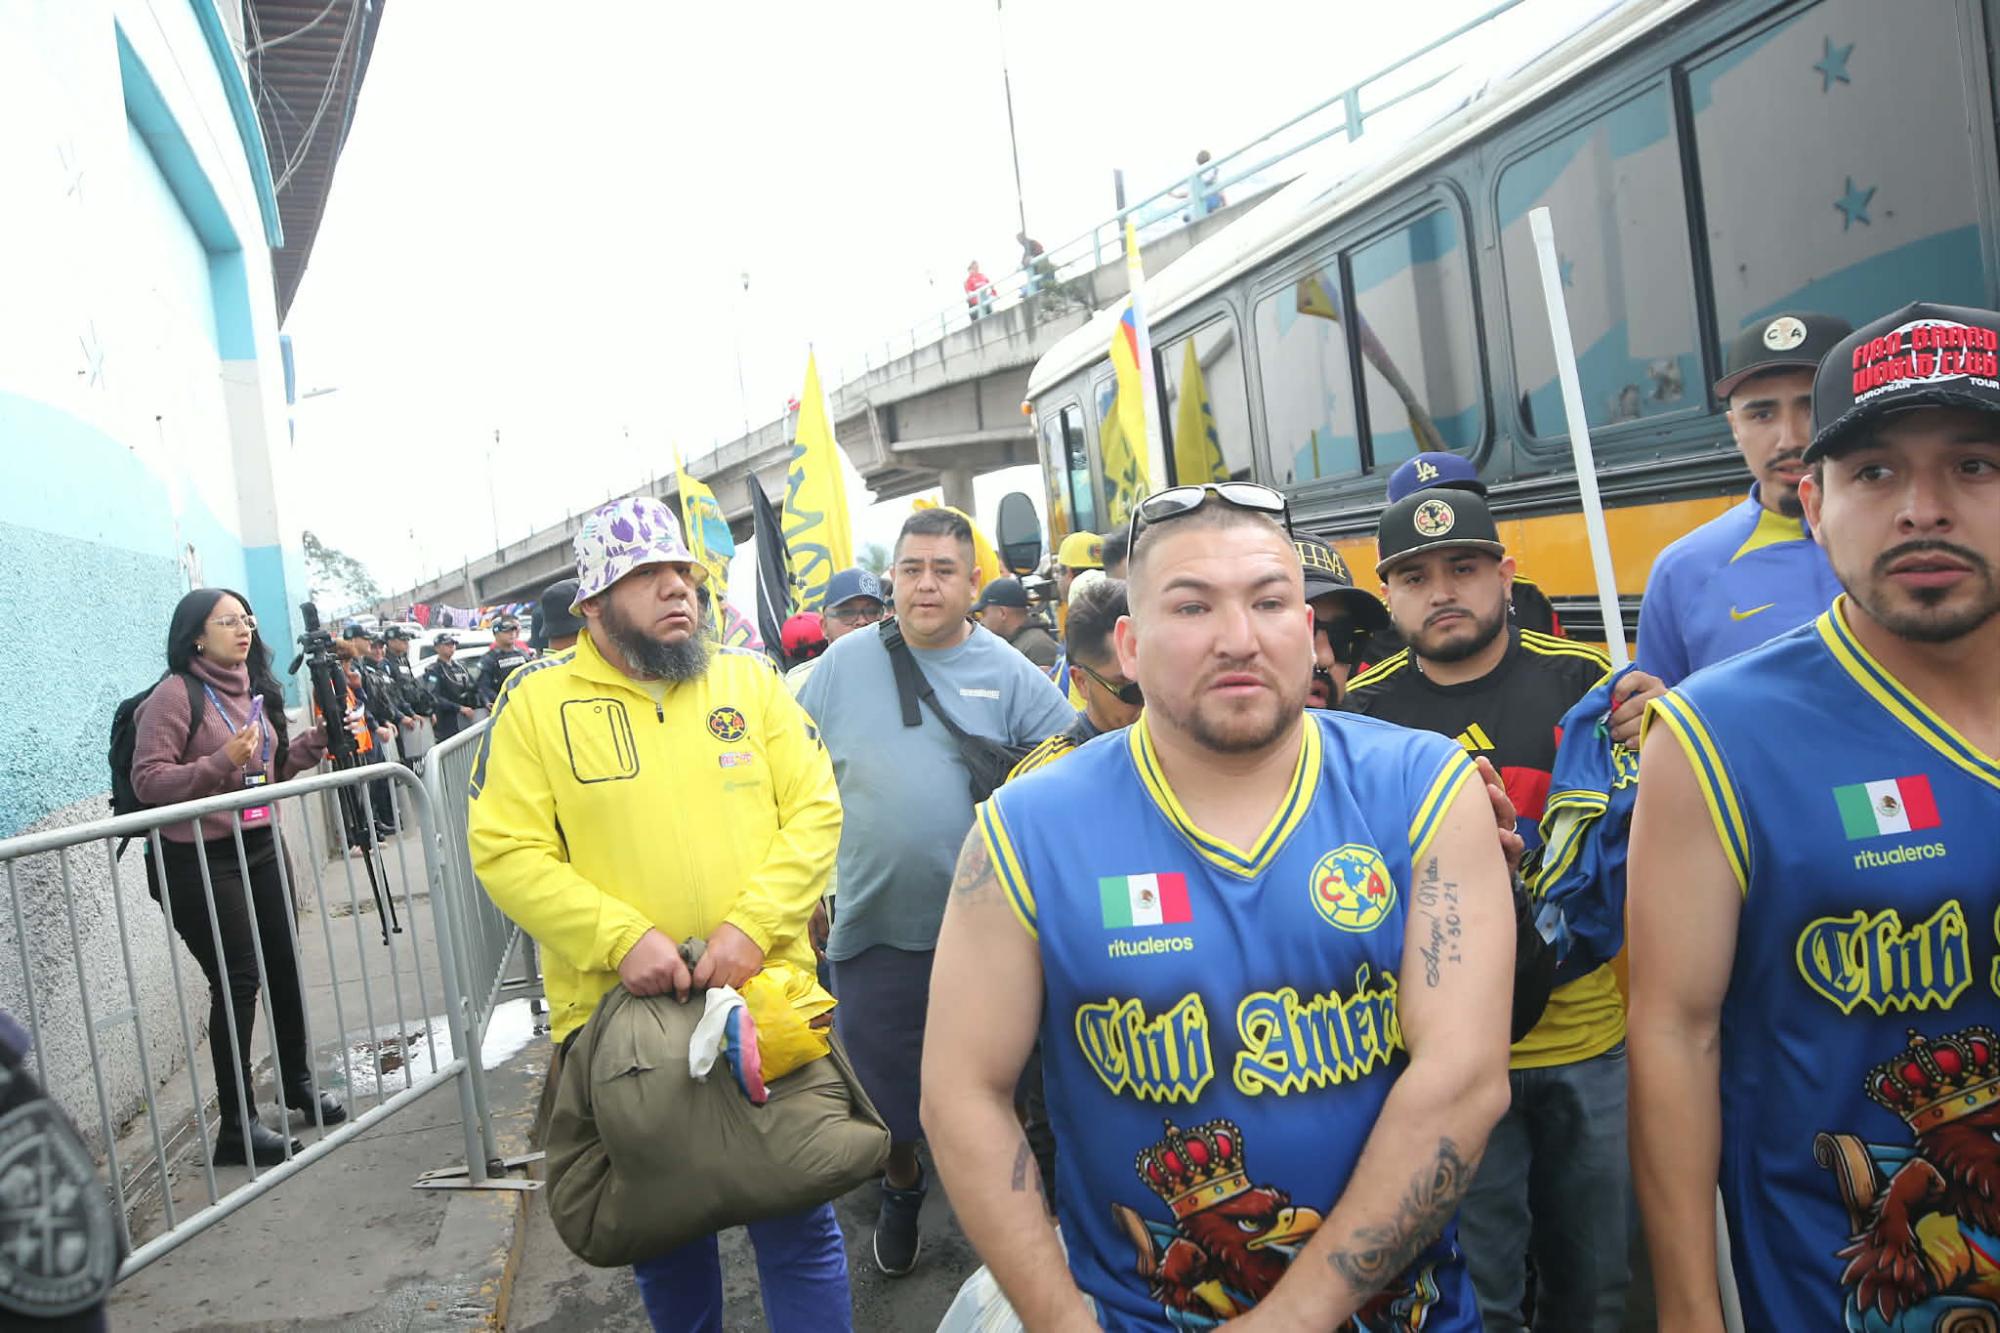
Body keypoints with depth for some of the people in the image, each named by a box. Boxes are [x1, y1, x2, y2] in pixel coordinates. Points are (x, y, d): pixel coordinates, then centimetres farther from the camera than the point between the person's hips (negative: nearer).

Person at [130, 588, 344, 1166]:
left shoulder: (253, 690, 11)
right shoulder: (175, 695, -12)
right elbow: (147, 781, -17)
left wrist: (316, 740, 6)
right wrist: (221, 762, -28)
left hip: (260, 847, 7)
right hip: (200, 859, -7)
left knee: (284, 967, 12)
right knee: (236, 982, -6)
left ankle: (298, 1083, 31)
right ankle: (237, 1125, 4)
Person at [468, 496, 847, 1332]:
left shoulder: (749, 680, 5)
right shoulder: (538, 700, 0)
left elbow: (813, 810, 0)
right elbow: (505, 851, -6)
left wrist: (751, 927, -13)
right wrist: (622, 936, -17)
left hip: (767, 997, 1)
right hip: (622, 1013, 0)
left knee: (800, 1226, 9)